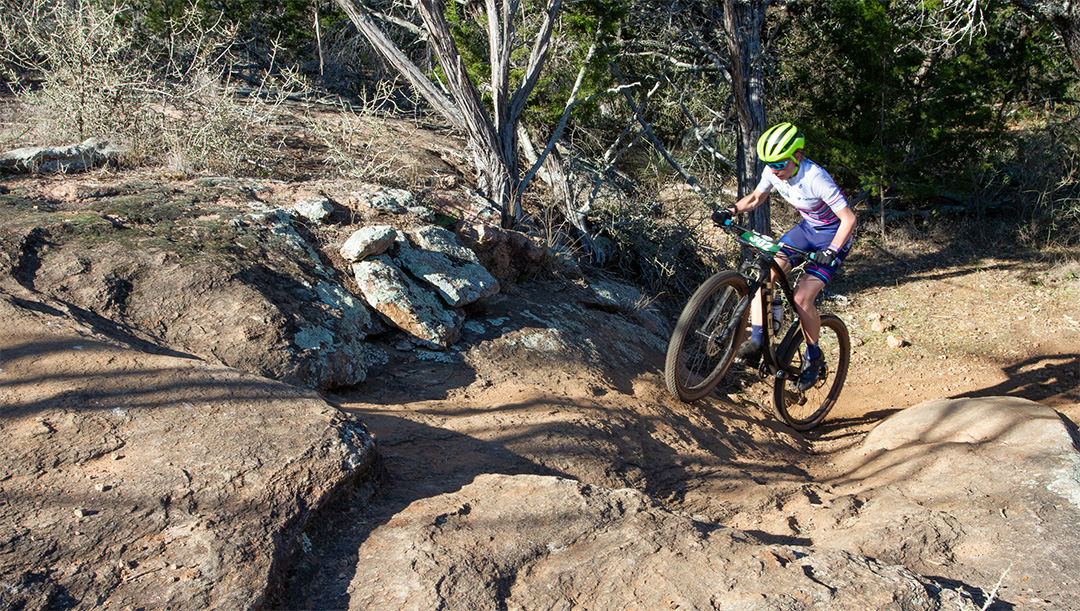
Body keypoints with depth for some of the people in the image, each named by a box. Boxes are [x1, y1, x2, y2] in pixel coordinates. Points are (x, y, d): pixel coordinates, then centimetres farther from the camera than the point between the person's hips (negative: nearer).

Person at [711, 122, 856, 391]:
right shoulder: (773, 171, -13)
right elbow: (756, 197, 8)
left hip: (834, 234, -6)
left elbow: (848, 218, -28)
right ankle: (756, 342, -8)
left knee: (801, 298, -19)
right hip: (807, 228, 7)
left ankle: (814, 358, 5)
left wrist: (831, 252, -39)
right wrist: (730, 211, -10)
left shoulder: (815, 178, -32)